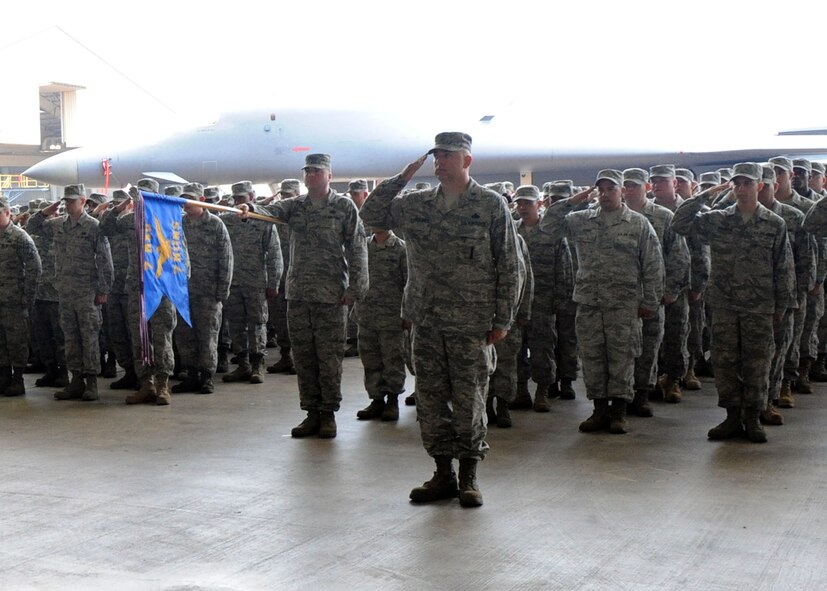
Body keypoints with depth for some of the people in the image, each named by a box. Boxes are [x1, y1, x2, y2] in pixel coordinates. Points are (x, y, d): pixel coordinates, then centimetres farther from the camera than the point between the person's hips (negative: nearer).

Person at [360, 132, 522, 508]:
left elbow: (509, 266, -2)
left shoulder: (491, 205, -2)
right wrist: (402, 178, 2)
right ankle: (443, 474, 19)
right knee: (431, 399, 8)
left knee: (469, 401, 2)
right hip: (426, 322, 4)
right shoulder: (416, 204, 9)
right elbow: (371, 215, 10)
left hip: (471, 323, -4)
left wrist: (502, 319, -6)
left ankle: (468, 477, 15)